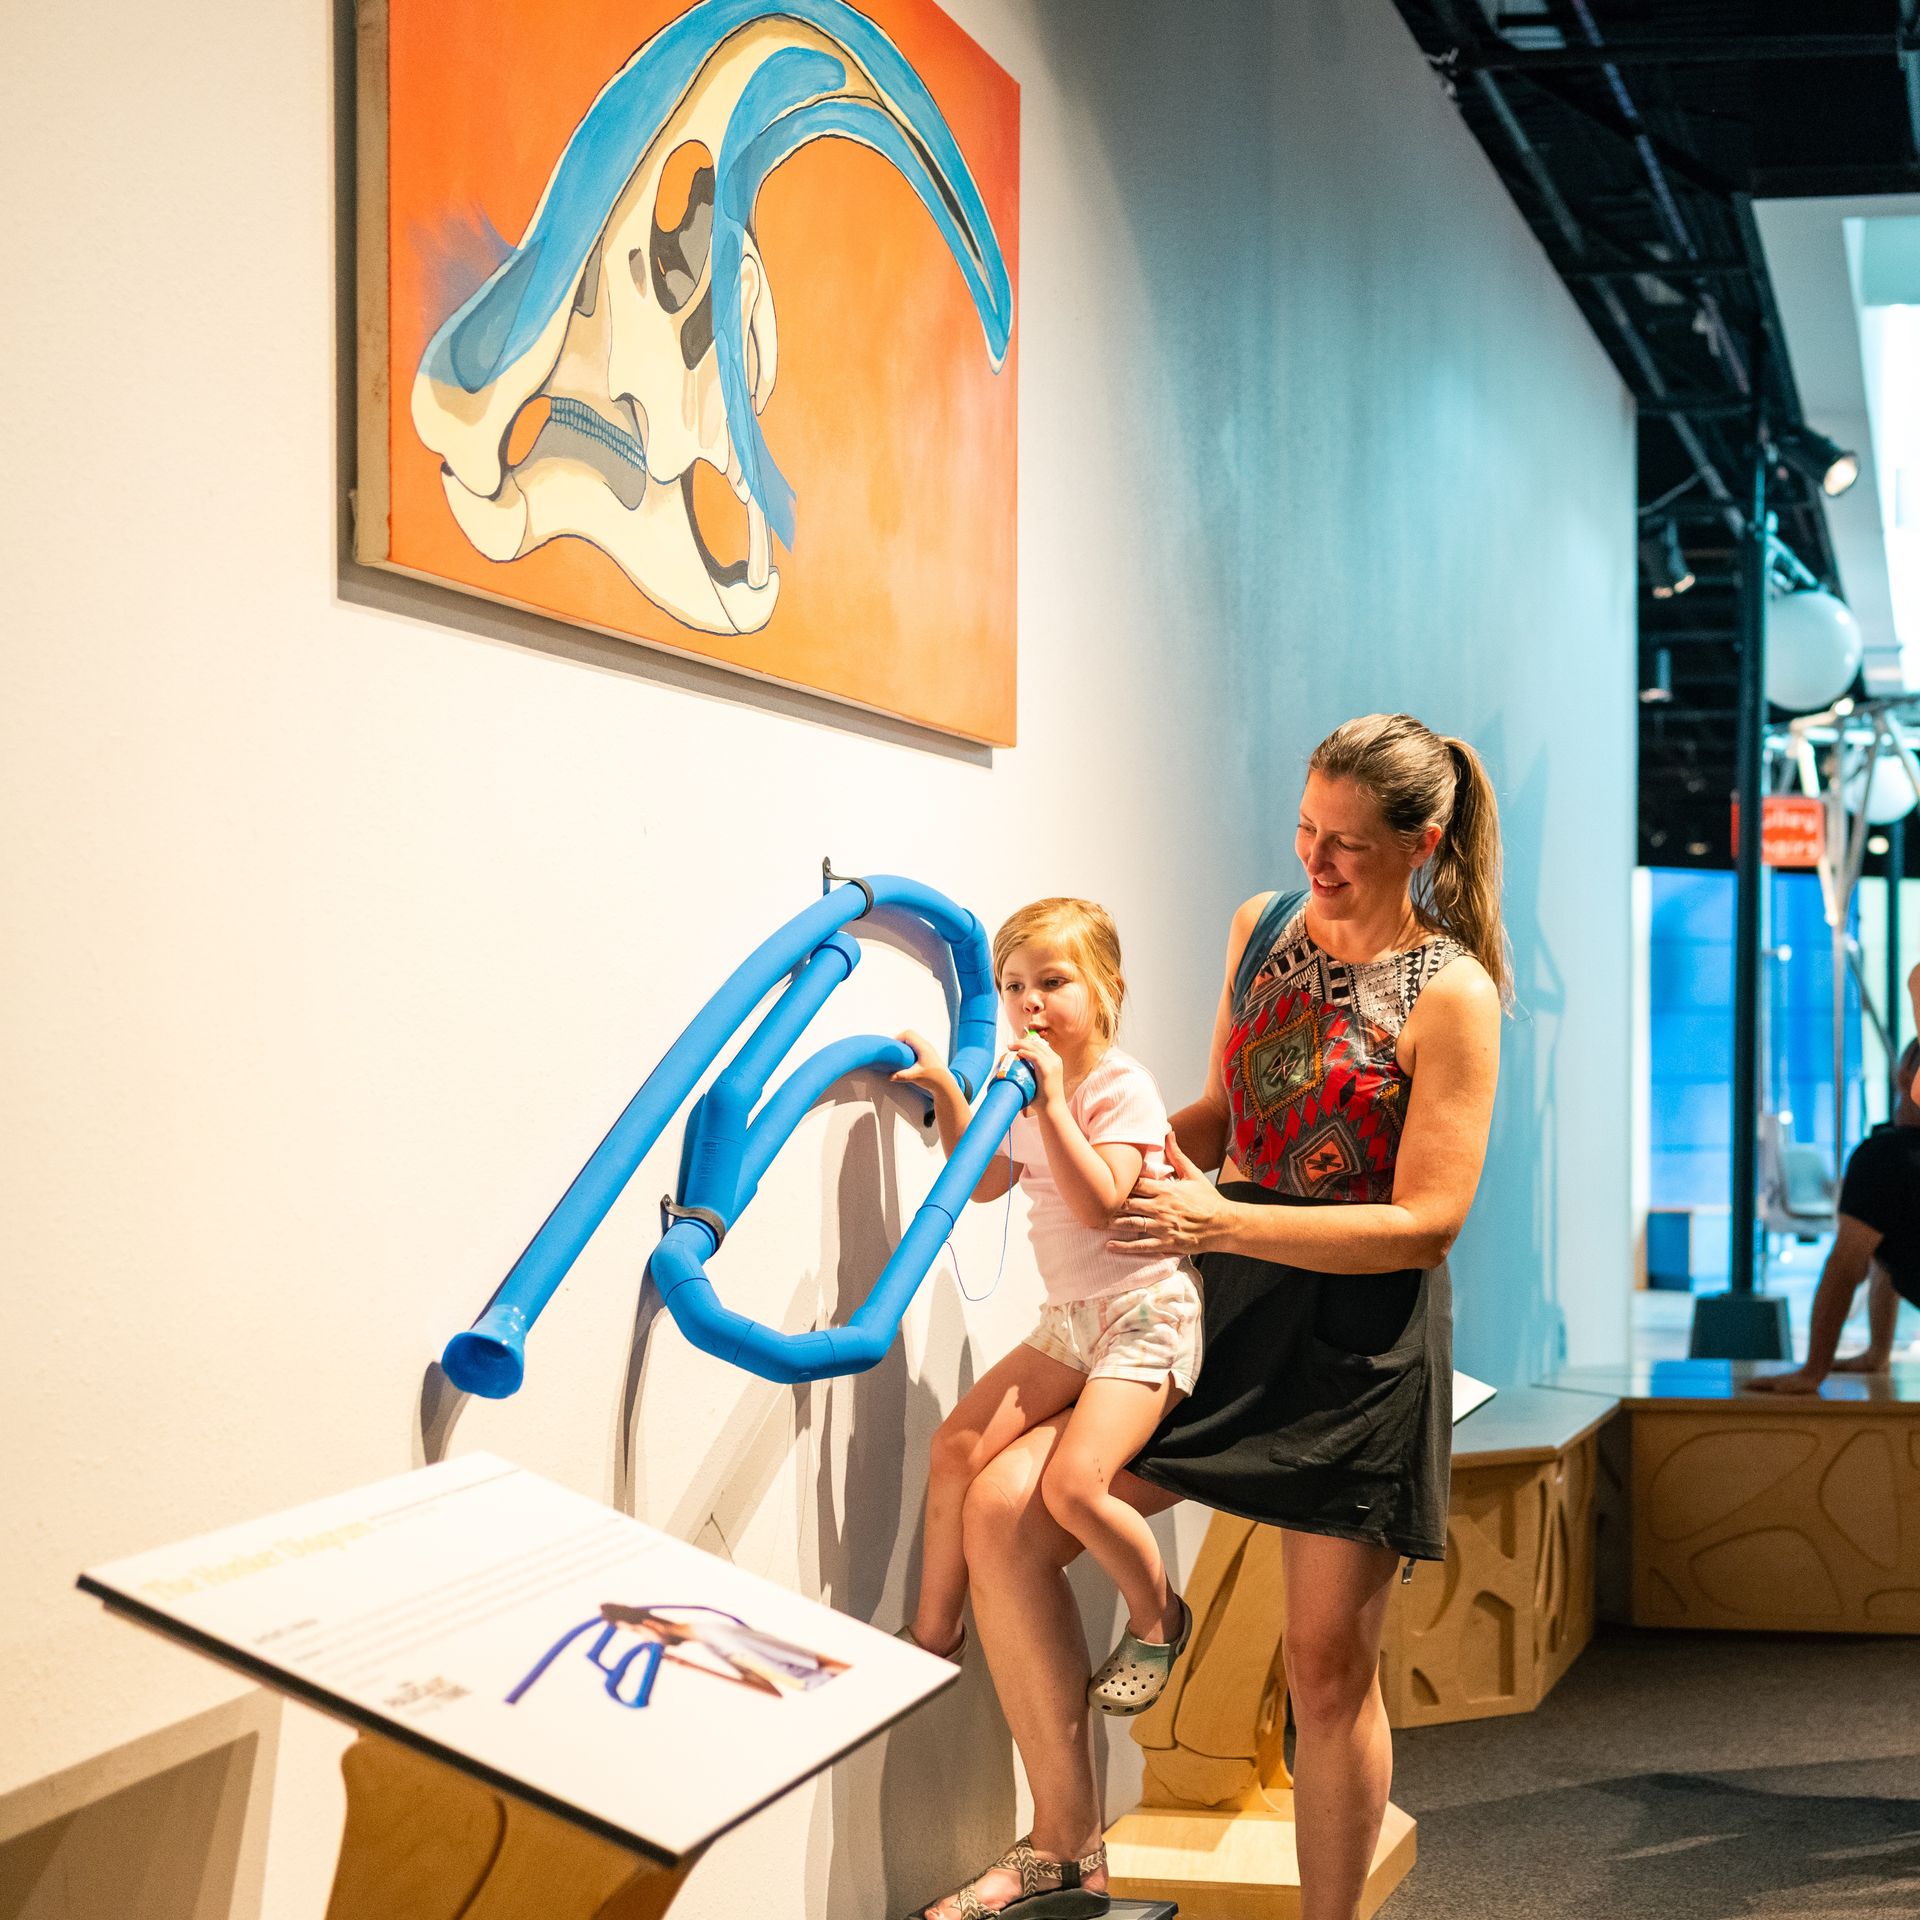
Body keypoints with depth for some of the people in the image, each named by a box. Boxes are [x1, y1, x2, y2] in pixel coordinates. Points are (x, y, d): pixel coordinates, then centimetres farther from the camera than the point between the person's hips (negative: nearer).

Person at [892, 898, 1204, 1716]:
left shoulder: (1122, 1087, -14)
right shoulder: (1030, 1087, 11)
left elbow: (1098, 1202, -27)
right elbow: (986, 1182, 25)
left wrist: (1051, 1104, -28)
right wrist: (947, 1093, 15)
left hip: (1144, 1313, -8)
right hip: (1071, 1317, 8)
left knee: (1073, 1481, -23)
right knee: (958, 1444, 1)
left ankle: (1157, 1619, 2)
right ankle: (933, 1631, 14)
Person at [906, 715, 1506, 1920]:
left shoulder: (1450, 995, -10)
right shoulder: (1261, 929, 8)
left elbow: (1427, 1221, -15)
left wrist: (1221, 1222, -22)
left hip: (1360, 1339, -5)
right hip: (1223, 1313, 5)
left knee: (1331, 1661, 2)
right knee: (1006, 1510, -13)